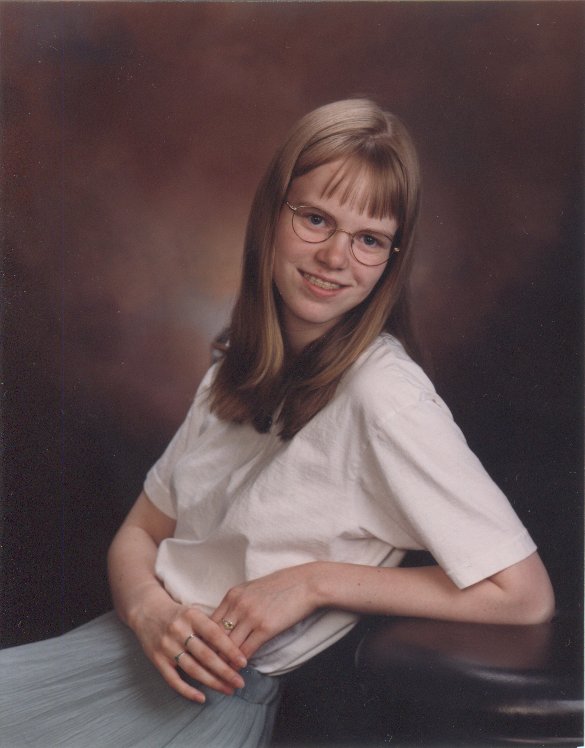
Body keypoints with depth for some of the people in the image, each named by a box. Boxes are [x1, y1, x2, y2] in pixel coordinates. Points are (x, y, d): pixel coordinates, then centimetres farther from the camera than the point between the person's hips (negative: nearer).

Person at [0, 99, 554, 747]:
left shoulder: (385, 396, -19)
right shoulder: (238, 368, 4)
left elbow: (525, 595, -19)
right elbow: (140, 532, 9)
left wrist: (316, 580, -19)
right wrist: (150, 609, -14)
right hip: (137, 643, 6)